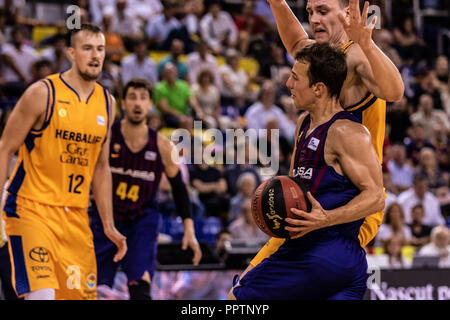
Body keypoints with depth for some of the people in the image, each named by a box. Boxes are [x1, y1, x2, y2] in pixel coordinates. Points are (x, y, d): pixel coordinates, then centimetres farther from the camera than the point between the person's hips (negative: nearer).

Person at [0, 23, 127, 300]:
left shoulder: (107, 103, 10)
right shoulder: (42, 93, -8)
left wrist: (109, 225, 15)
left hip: (76, 215, 6)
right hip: (31, 208, -6)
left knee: (83, 294, 6)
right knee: (42, 293, -21)